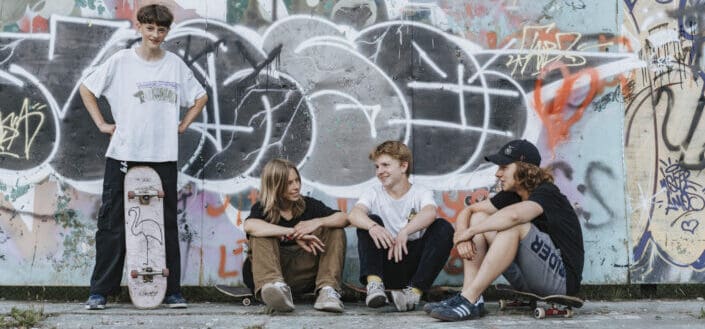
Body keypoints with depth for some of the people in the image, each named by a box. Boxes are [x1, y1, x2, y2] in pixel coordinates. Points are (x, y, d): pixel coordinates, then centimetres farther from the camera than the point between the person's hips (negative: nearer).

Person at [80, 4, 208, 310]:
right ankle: (100, 291, 7)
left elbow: (200, 97, 18)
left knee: (167, 224, 5)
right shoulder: (121, 61, 1)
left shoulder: (175, 64, 6)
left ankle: (172, 291, 12)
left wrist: (182, 125, 8)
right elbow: (86, 88, 8)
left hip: (163, 157, 2)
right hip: (123, 155, -1)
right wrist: (102, 124, 2)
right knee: (112, 224, 1)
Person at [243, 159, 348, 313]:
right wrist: (294, 233, -34)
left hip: (305, 273, 2)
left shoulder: (308, 204, 7)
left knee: (335, 231, -10)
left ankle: (328, 289, -29)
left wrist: (318, 222, -25)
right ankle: (274, 285, -48)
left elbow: (344, 218, -4)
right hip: (274, 272, -2)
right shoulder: (262, 208, 0)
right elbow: (249, 225, -26)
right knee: (260, 234, -23)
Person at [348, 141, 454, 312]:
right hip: (385, 266, 1)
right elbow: (354, 214, -17)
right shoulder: (374, 194, 6)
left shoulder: (421, 193, 2)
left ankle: (414, 291, -29)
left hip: (413, 265, -1)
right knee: (371, 220, -16)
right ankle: (374, 283, -33)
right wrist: (372, 226, -41)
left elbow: (430, 213, -23)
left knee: (443, 227, -20)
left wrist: (405, 232, -42)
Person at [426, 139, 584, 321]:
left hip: (563, 278, -8)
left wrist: (470, 231, -25)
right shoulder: (511, 195, 9)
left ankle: (469, 300, -31)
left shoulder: (547, 194, -15)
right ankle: (471, 298, -16)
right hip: (528, 282, 8)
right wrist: (462, 237, -15)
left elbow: (514, 215, -36)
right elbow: (467, 211, 8)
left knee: (514, 225, -30)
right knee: (479, 218, 0)